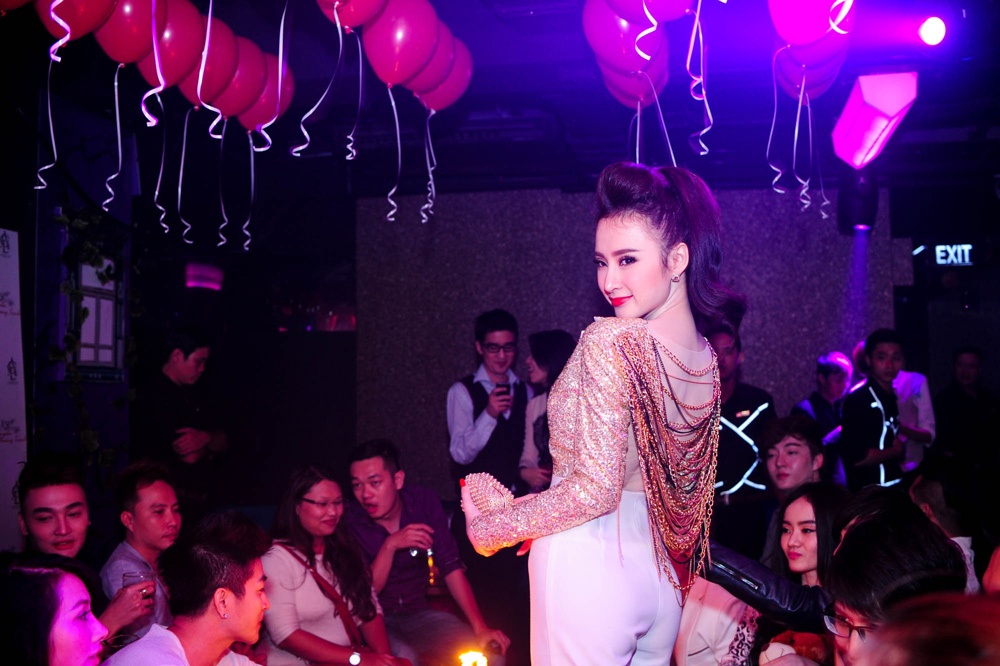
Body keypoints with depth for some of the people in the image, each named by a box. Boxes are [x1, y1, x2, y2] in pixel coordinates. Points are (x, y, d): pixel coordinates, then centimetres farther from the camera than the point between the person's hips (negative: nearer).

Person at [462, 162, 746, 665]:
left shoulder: (611, 341, -19)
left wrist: (489, 527, -7)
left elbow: (594, 490, -21)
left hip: (589, 567, -8)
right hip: (659, 575, 8)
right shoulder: (706, 359, 5)